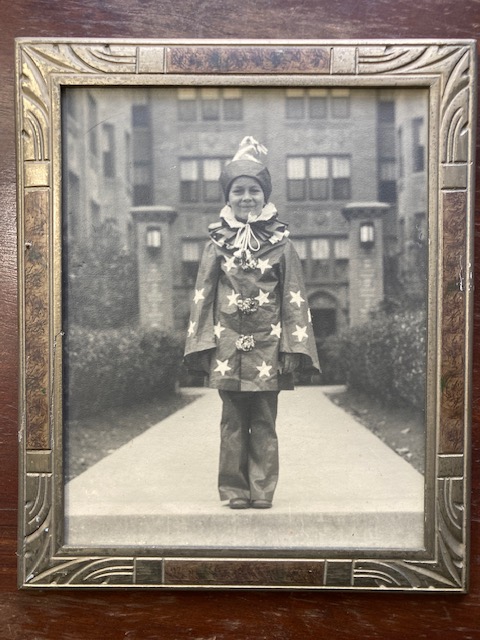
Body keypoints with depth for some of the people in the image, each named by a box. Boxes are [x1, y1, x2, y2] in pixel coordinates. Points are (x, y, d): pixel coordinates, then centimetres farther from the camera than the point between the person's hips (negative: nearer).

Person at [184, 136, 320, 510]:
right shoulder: (217, 243, 4)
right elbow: (203, 296, 6)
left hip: (267, 344, -1)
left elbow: (294, 298, 1)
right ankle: (234, 489, 18)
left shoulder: (281, 243, 1)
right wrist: (202, 344, 0)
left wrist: (293, 347, -4)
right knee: (233, 421, 7)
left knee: (264, 422, 6)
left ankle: (262, 489, 17)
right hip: (228, 345, 1)